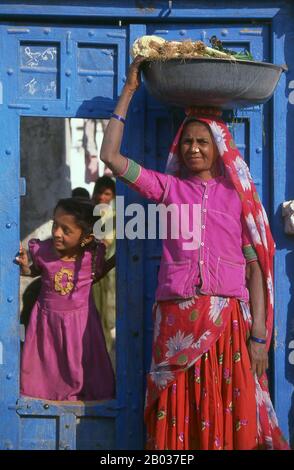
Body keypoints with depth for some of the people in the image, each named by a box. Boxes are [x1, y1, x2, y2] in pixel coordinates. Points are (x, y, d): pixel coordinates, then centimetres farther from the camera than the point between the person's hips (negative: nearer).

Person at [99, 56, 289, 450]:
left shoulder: (238, 195, 9)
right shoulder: (168, 187, 11)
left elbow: (255, 269, 5)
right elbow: (111, 156, 4)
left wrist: (259, 337, -3)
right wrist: (130, 90, 6)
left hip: (228, 321, -1)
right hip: (177, 321, 1)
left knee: (229, 422, -1)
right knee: (177, 422, 2)